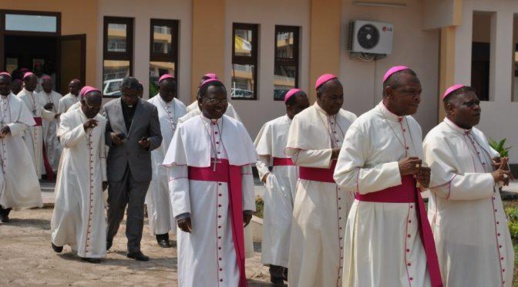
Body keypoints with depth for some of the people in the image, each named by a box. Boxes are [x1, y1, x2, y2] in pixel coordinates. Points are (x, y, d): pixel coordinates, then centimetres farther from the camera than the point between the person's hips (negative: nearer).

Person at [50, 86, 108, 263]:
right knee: (68, 208, -1)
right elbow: (66, 140, -20)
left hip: (93, 173, 3)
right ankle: (59, 237, 29)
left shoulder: (102, 122, 3)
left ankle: (88, 249, 2)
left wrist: (104, 176, 6)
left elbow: (102, 151, 8)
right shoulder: (68, 118, -5)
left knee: (92, 209, -4)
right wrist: (83, 128, -33)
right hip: (72, 170, -2)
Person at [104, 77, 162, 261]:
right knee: (115, 205, 10)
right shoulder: (109, 108, 2)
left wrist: (149, 143, -18)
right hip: (117, 165, 1)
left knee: (137, 208, 1)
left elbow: (157, 136, 4)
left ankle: (134, 248, 8)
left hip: (140, 166, -1)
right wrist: (111, 137, -13)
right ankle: (108, 237, 35)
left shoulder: (150, 109, 1)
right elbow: (103, 132, 9)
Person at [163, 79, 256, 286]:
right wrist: (181, 210, -13)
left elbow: (246, 170, 7)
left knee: (229, 258, 8)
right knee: (198, 261, 6)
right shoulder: (186, 130, -4)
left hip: (229, 205, 2)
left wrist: (248, 205, 5)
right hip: (198, 205, -2)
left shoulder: (237, 128, 4)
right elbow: (177, 174, -6)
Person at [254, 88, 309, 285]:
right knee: (281, 224, -6)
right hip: (280, 181, -3)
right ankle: (276, 270, 2)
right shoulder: (273, 126, -1)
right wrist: (265, 174, -11)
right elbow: (260, 156, 3)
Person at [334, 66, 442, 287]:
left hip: (410, 217, 6)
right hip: (375, 219, -6)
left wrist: (423, 178, -2)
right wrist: (396, 170, -21)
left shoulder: (414, 126, 10)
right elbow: (344, 176, -18)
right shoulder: (365, 125, -12)